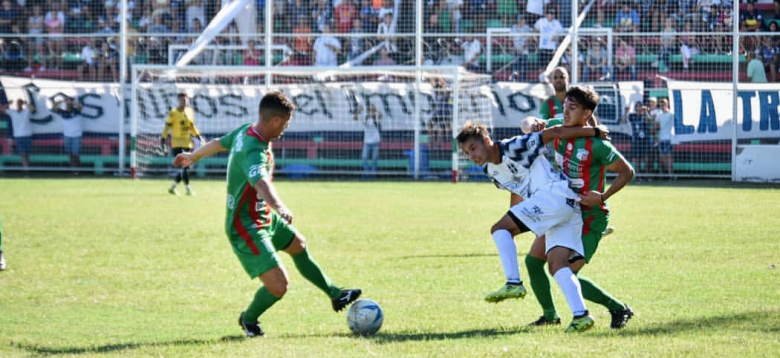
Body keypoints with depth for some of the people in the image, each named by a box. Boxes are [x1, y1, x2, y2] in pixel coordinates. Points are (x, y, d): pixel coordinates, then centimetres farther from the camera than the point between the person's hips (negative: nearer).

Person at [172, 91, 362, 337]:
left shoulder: (245, 132, -3)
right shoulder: (254, 151, -31)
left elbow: (218, 144, 17)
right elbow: (261, 182, -52)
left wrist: (192, 157, 36)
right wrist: (280, 207, -70)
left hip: (265, 217, 11)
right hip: (246, 229, -11)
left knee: (299, 246, 29)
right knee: (278, 285, -14)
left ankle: (335, 295, 48)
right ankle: (249, 319, 18)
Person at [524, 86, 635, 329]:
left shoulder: (597, 145, -21)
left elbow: (627, 172, -11)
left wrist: (603, 197, -20)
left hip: (590, 218, -7)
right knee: (533, 261, 3)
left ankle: (619, 309, 2)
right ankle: (550, 315, 22)